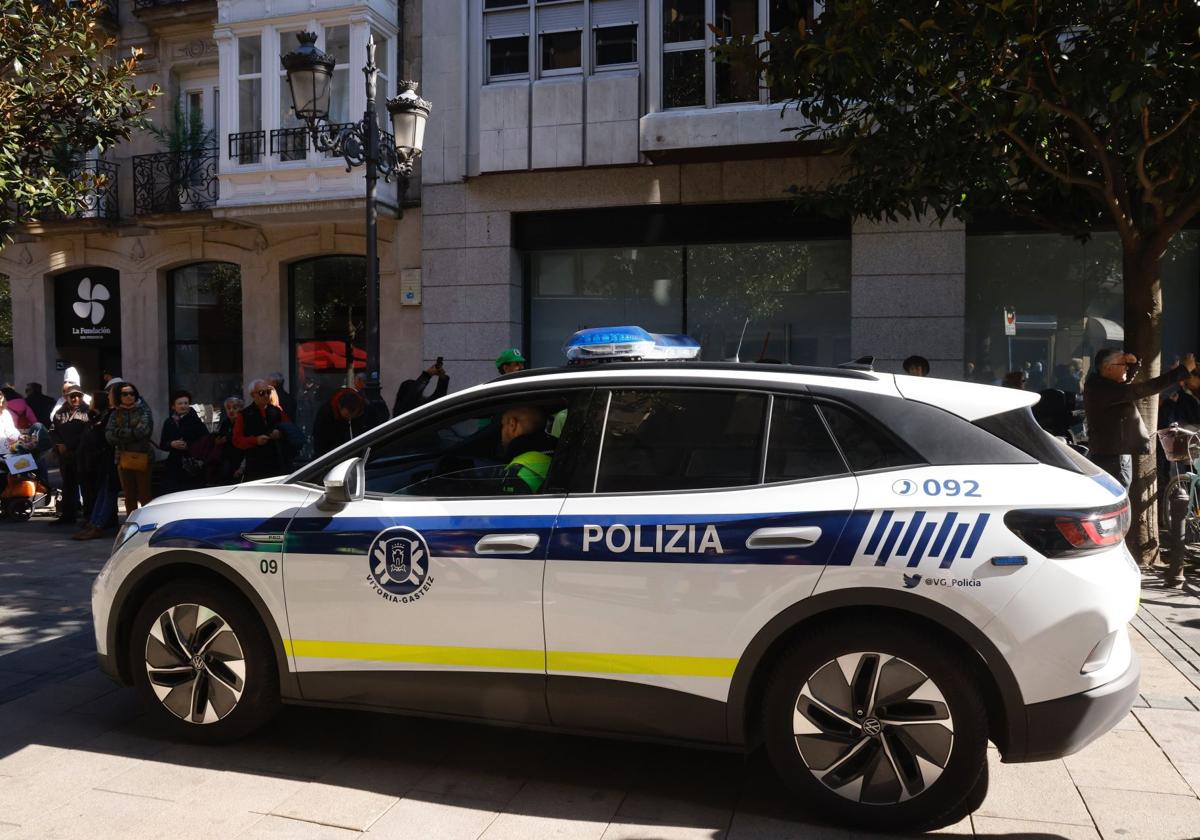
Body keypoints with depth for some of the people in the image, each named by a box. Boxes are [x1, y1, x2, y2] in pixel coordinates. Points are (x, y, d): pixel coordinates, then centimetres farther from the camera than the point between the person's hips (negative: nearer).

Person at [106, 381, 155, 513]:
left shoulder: (144, 411, 1)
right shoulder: (116, 413, 11)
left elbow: (142, 431, -13)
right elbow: (109, 435, 0)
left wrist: (119, 432, -4)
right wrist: (131, 434, -12)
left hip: (142, 458, -4)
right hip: (123, 458, 4)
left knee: (144, 496, -4)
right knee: (129, 497, 12)